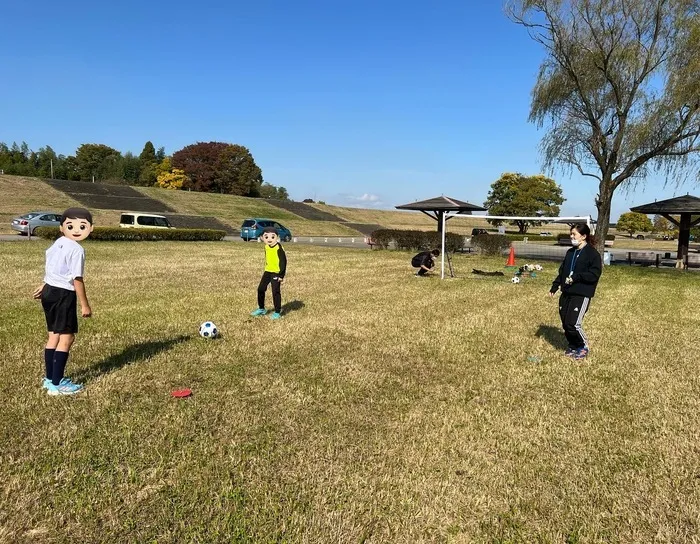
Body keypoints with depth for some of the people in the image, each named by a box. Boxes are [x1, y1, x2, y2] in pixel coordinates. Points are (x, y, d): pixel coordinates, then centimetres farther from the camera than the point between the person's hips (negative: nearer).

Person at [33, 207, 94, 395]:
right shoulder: (77, 250, -19)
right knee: (67, 338, -1)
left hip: (50, 291, 10)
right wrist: (85, 305, -12)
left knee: (54, 336, 19)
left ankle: (49, 378, 29)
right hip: (64, 295, -10)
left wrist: (44, 286, 40)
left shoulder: (57, 243, 10)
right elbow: (77, 279, -19)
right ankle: (56, 384, 3)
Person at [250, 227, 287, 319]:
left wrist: (281, 275, -17)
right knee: (261, 289, 11)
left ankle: (277, 312, 8)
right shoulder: (266, 247, 5)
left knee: (276, 292, -4)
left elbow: (283, 261, -16)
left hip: (276, 273, -8)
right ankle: (261, 309, 27)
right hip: (267, 271, 8)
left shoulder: (279, 248, -18)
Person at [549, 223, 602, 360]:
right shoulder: (570, 252, 14)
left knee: (573, 323, -12)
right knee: (565, 323, 8)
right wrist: (555, 286, 10)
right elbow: (562, 271, 18)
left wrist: (577, 277, -22)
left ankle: (583, 346, 13)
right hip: (566, 293, 7)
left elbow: (594, 274, -15)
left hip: (581, 295, -7)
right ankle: (573, 346, 28)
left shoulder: (593, 254, -8)